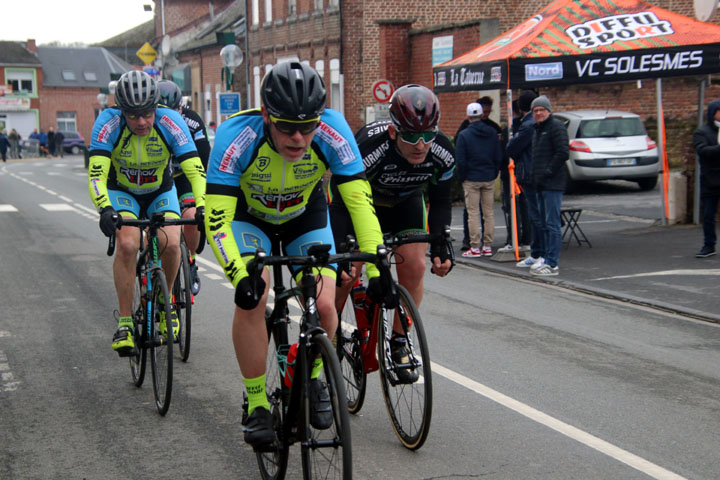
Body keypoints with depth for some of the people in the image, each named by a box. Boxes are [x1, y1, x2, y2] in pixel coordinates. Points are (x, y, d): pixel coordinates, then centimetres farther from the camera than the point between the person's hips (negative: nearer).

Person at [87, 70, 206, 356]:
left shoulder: (170, 122, -27)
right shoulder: (109, 122, -27)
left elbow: (195, 170, -33)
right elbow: (96, 174, -35)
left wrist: (202, 207, -48)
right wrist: (105, 209, -52)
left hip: (160, 192, 1)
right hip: (121, 191, -1)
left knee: (170, 244, -22)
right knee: (128, 245, -26)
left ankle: (165, 301, 7)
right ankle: (125, 323, -13)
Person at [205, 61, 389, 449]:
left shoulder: (332, 131, -33)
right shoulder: (237, 135, -36)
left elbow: (360, 201, -29)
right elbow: (217, 218, -37)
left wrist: (377, 269, -36)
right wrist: (240, 276, -48)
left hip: (306, 217, 1)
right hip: (250, 216, -1)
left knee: (324, 306, -14)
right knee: (252, 299, -23)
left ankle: (314, 378, 17)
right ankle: (257, 403, -4)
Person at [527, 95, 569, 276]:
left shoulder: (556, 126, -8)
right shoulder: (537, 129, 21)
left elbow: (563, 153, -17)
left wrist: (547, 172, -17)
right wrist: (536, 176, 14)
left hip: (552, 184, -10)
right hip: (540, 185, 10)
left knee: (552, 224, -8)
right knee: (543, 223, 13)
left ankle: (552, 264, -8)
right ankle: (548, 259, 21)